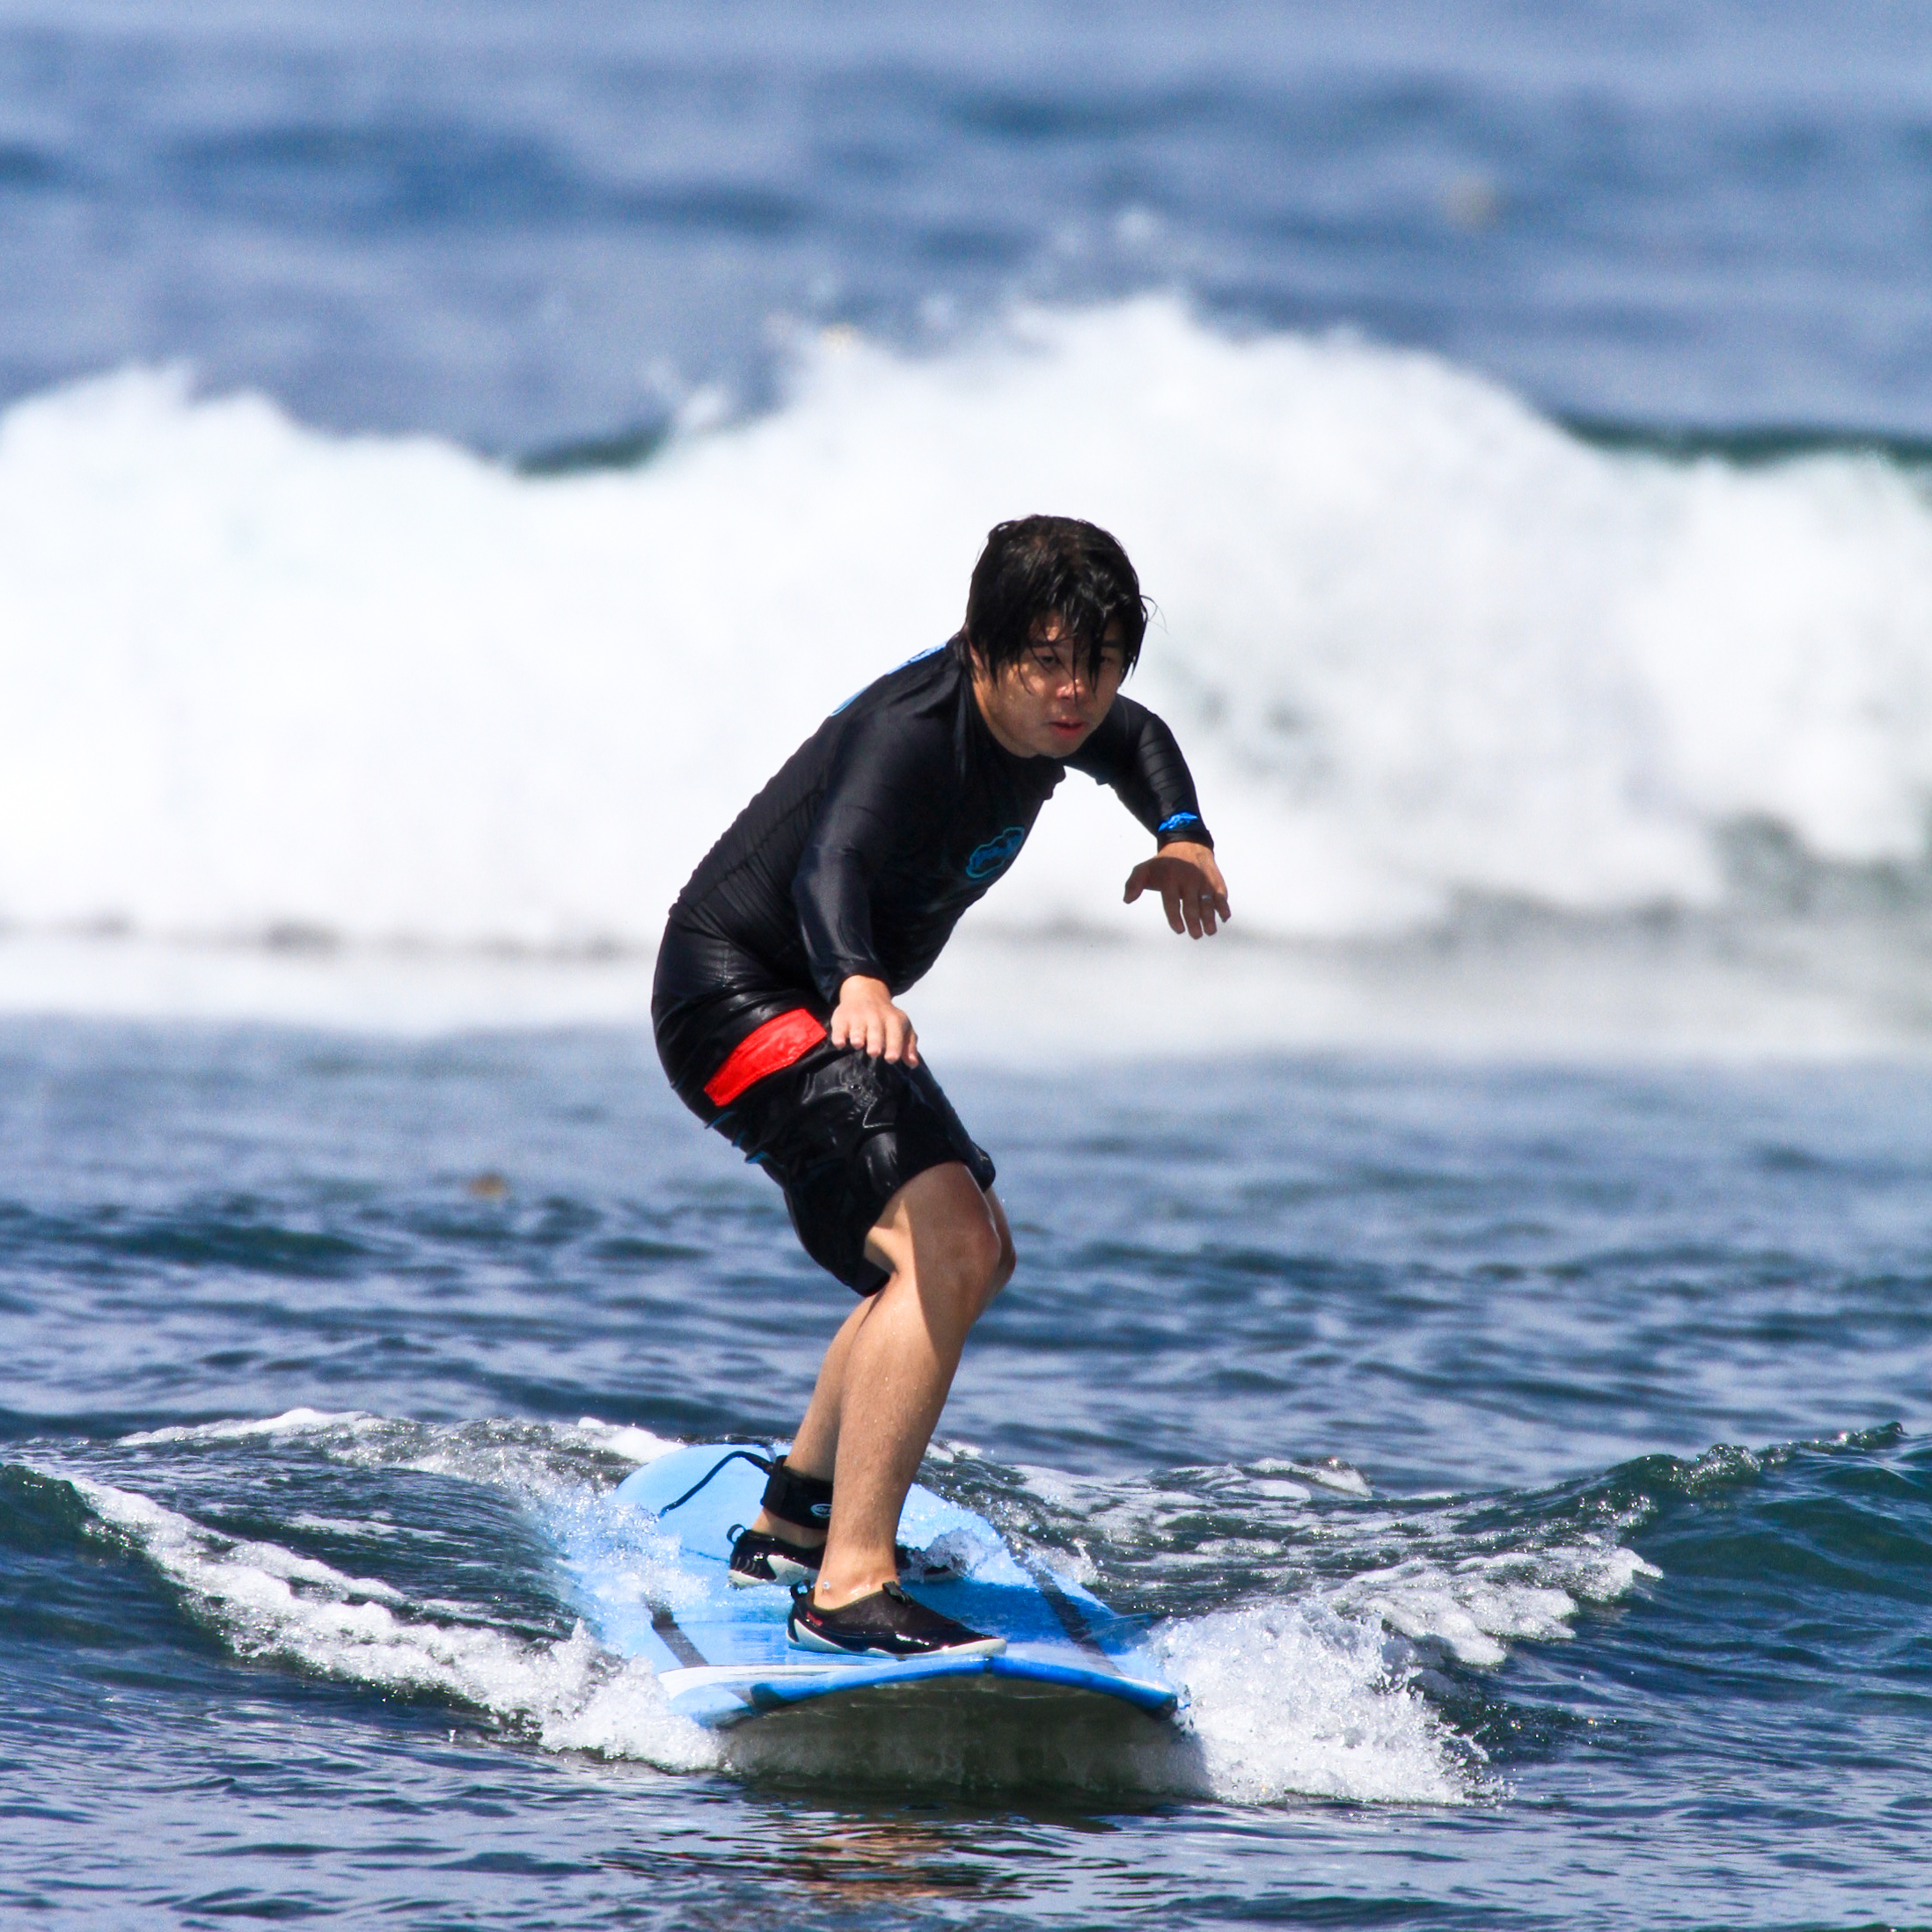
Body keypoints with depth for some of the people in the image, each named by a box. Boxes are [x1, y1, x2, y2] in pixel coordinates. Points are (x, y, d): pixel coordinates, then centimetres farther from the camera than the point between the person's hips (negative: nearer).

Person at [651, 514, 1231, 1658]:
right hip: (737, 997, -11)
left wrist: (1181, 836, 3)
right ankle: (850, 1590, -32)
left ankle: (790, 1524, 39)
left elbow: (1132, 740, 22)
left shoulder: (1041, 714, -2)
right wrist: (858, 980, -69)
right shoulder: (913, 734, -30)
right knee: (942, 1247, -28)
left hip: (815, 1000, 11)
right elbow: (831, 863, -49)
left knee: (976, 1257, 25)